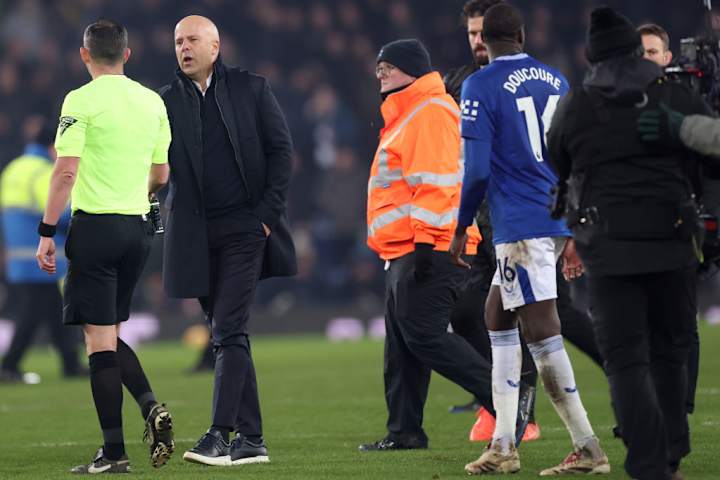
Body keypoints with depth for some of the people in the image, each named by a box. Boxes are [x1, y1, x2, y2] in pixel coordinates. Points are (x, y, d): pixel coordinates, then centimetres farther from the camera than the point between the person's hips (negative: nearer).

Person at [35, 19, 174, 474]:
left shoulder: (81, 101, -8)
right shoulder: (152, 101, 9)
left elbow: (67, 171, -15)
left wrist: (47, 232, -12)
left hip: (96, 226, -6)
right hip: (139, 227, 6)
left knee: (99, 339, -3)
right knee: (111, 335, 18)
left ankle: (114, 452, -5)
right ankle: (151, 407, -4)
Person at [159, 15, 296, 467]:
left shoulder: (251, 89, 3)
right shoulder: (167, 101, 8)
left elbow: (281, 150, 1)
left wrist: (268, 213, -6)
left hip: (245, 227, -3)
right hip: (196, 234, 3)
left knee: (229, 331, -13)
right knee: (229, 334, 7)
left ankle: (221, 432, -16)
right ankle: (251, 439, 11)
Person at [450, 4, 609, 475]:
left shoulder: (480, 87, -7)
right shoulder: (557, 82, 12)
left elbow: (477, 170, -13)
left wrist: (461, 228, 1)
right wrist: (575, 235, 23)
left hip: (520, 225, -8)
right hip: (559, 221, 8)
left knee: (542, 331, -7)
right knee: (497, 315, 17)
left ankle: (588, 449, -9)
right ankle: (503, 444, 16)